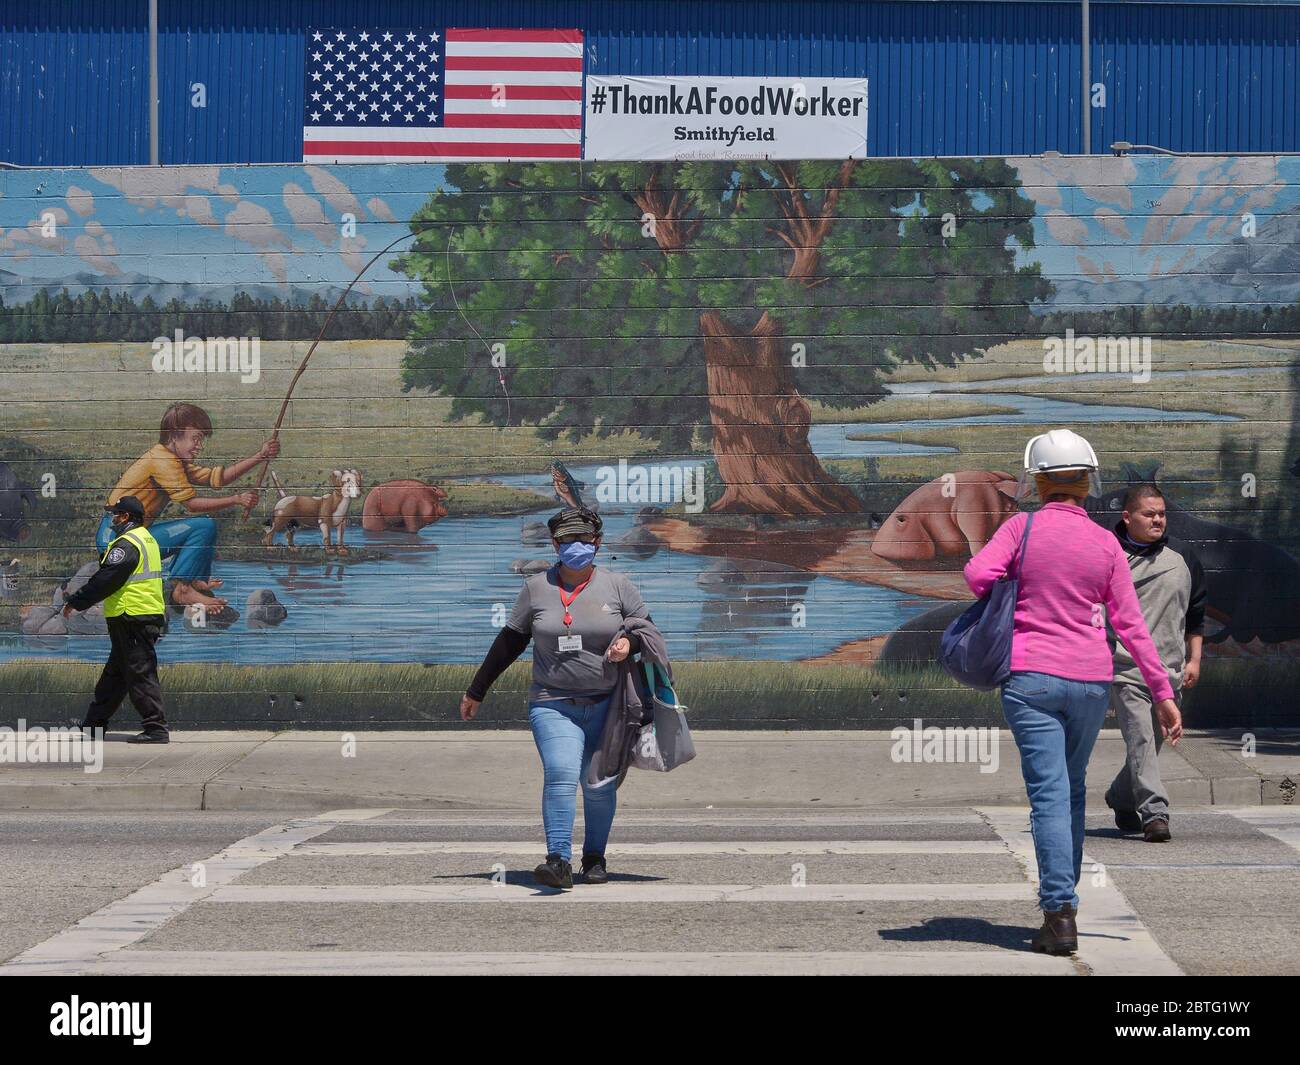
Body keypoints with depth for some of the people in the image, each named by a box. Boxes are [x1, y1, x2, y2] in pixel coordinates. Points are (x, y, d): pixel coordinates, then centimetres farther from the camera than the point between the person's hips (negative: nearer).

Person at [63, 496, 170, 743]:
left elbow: (104, 580, -17)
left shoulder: (127, 544, -15)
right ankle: (94, 724, 26)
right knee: (114, 674, 17)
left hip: (132, 619, -10)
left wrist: (75, 601, -8)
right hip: (149, 618, 10)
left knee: (140, 675, -7)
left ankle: (156, 729, -7)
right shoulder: (147, 540, 17)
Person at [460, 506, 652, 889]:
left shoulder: (616, 586, 5)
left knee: (598, 785, 3)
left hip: (606, 706, 1)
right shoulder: (536, 587, 6)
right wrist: (476, 691, 17)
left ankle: (594, 857, 21)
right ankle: (559, 861, -27)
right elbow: (509, 642, 14)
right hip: (553, 706, -1)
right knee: (560, 774, -19)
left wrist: (629, 643, -10)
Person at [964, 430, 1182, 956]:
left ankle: (1060, 912, -16)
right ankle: (1062, 896, 26)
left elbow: (978, 573, -15)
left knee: (1049, 794, -6)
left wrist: (1016, 599, 7)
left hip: (1031, 676, -3)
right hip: (1090, 679, 3)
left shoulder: (1022, 527, -3)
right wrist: (1163, 693, 5)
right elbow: (1130, 625, 1)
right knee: (1072, 790, 19)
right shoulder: (1105, 543, 3)